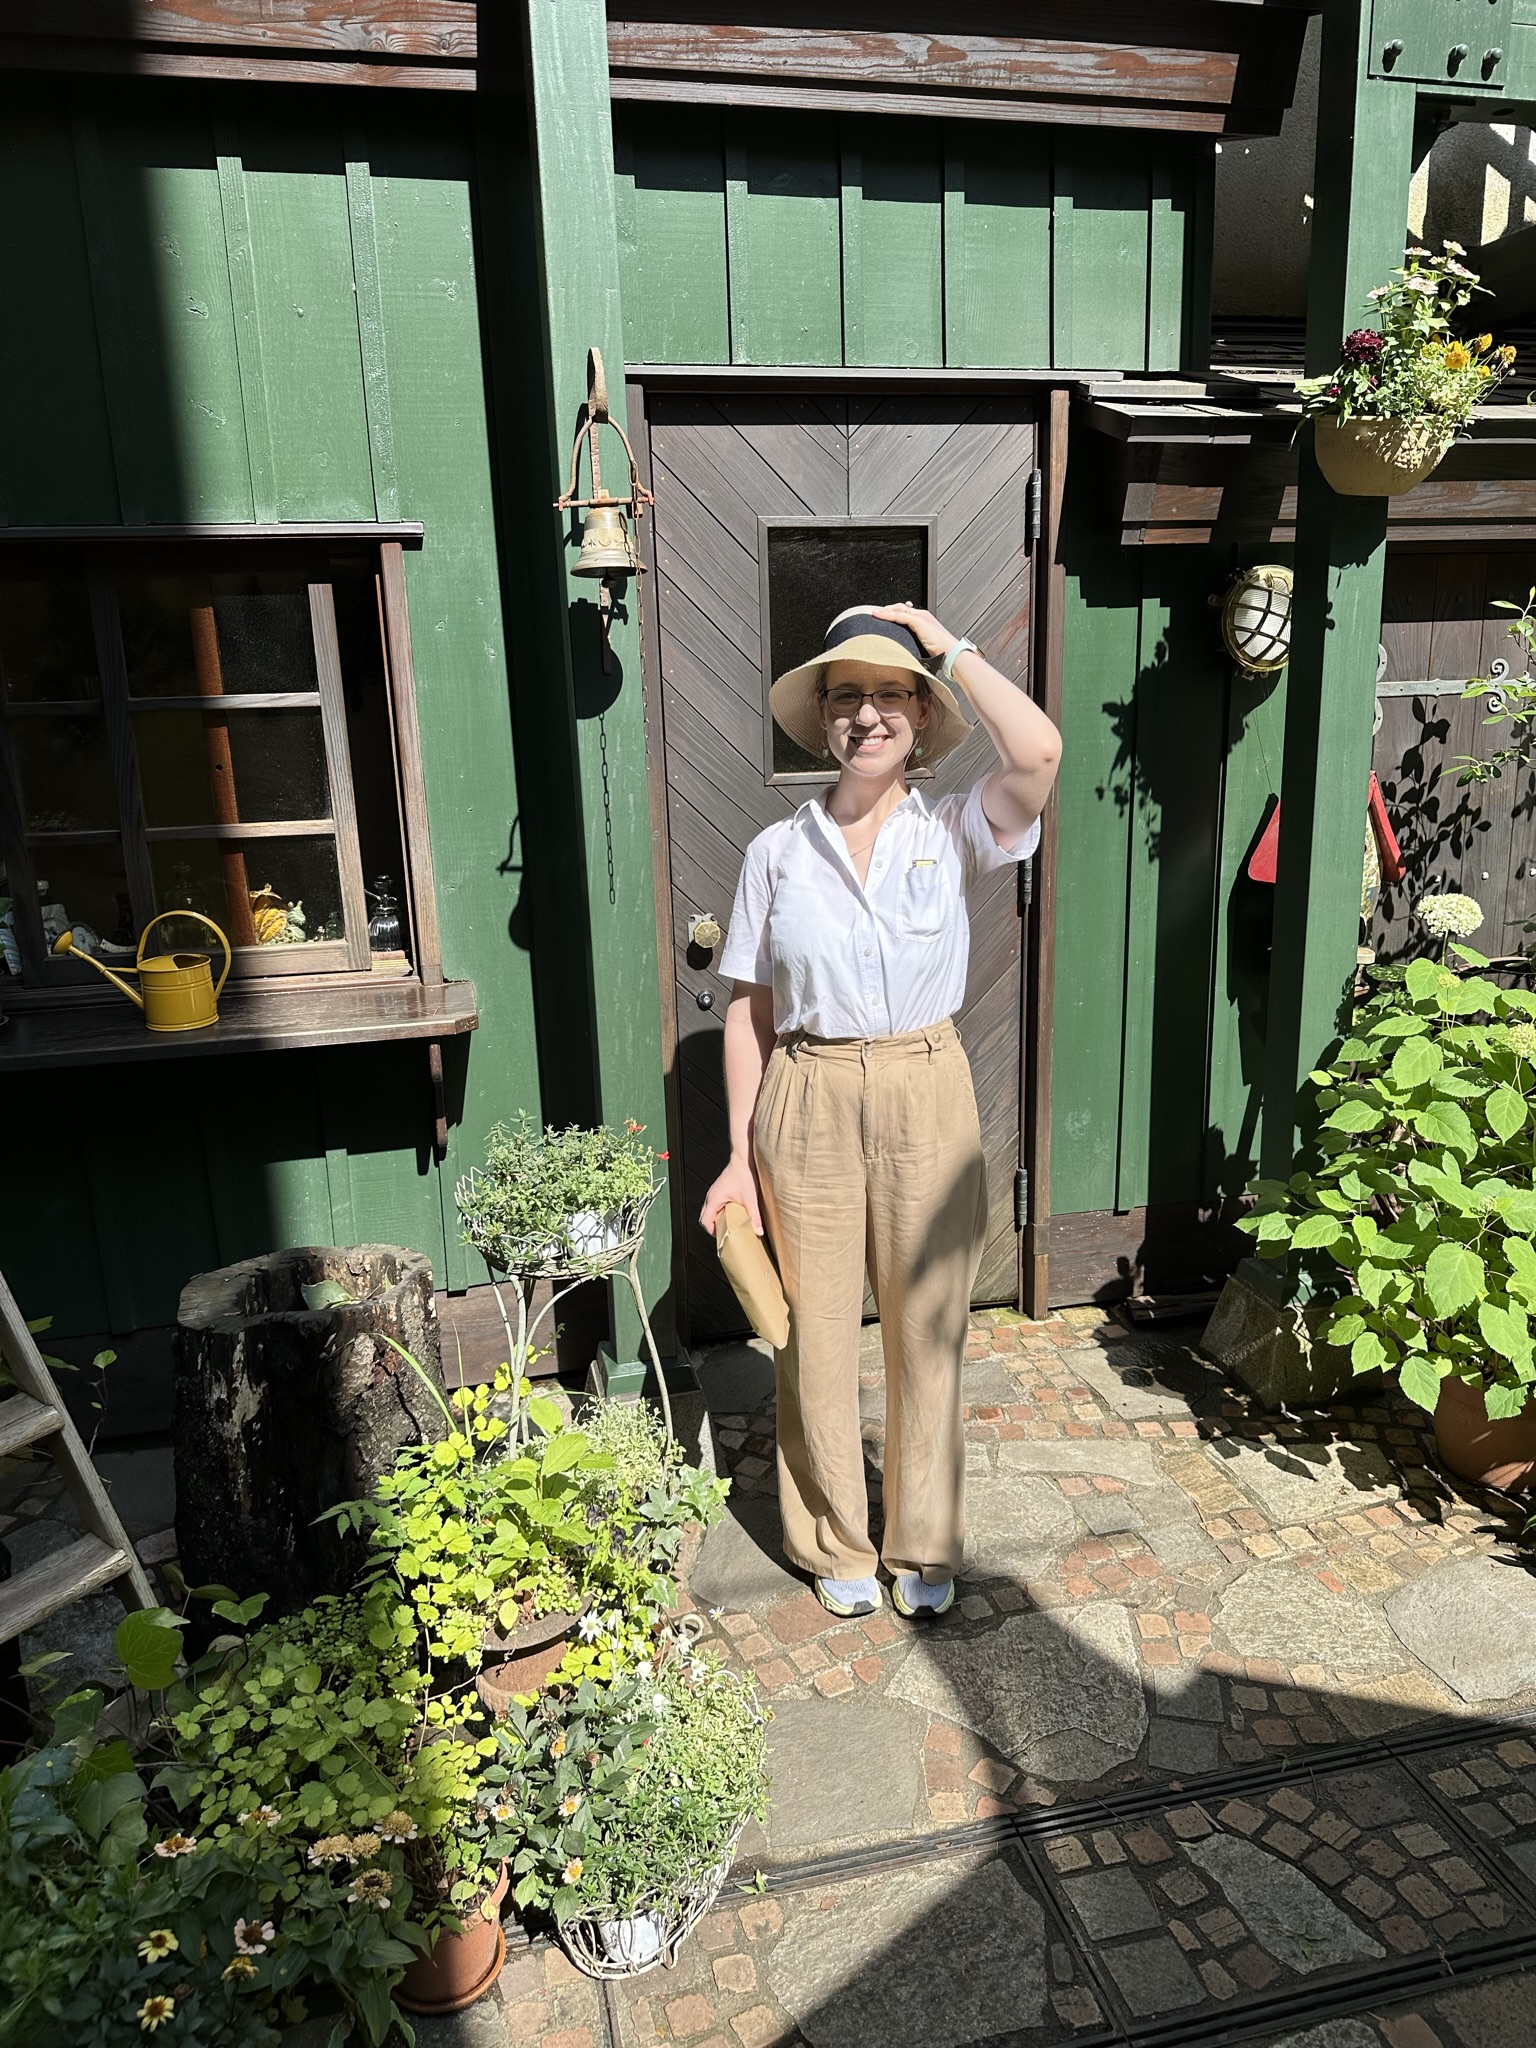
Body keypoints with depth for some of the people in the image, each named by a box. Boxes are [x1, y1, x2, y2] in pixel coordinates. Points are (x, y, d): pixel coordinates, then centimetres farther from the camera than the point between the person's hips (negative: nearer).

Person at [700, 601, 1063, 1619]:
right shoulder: (777, 851, 0)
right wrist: (742, 1155, 0)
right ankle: (837, 1545, 34)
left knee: (927, 1333, 13)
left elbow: (1039, 751, -23)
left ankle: (925, 1544, 36)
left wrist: (949, 643, -11)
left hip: (927, 1097, 0)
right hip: (809, 1104, 1)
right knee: (818, 1335, 11)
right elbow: (750, 1012, 2)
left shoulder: (952, 832, -2)